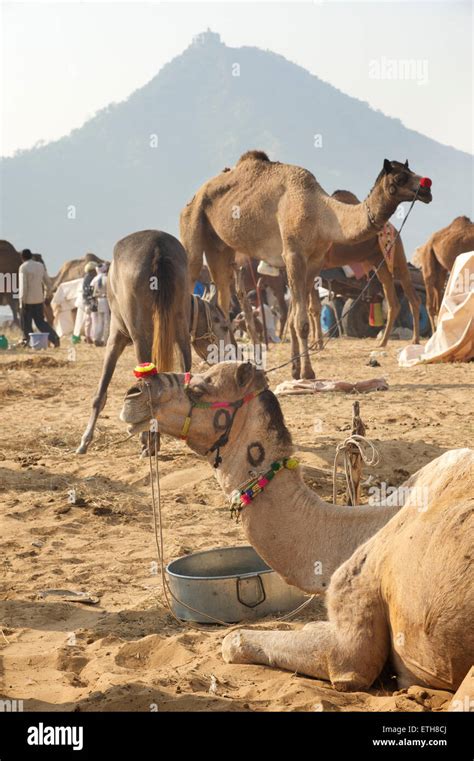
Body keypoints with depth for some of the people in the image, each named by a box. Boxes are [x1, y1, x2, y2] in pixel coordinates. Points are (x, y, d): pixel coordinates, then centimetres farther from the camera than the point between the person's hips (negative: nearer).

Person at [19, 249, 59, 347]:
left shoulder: (23, 267, -11)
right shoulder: (40, 266, 8)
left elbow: (23, 286, -16)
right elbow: (48, 283, 11)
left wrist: (22, 302, -13)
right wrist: (46, 297, 20)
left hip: (28, 301, -6)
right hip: (39, 300, 6)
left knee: (26, 324, 6)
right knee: (40, 321, 11)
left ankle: (28, 341, 8)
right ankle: (54, 337, -4)